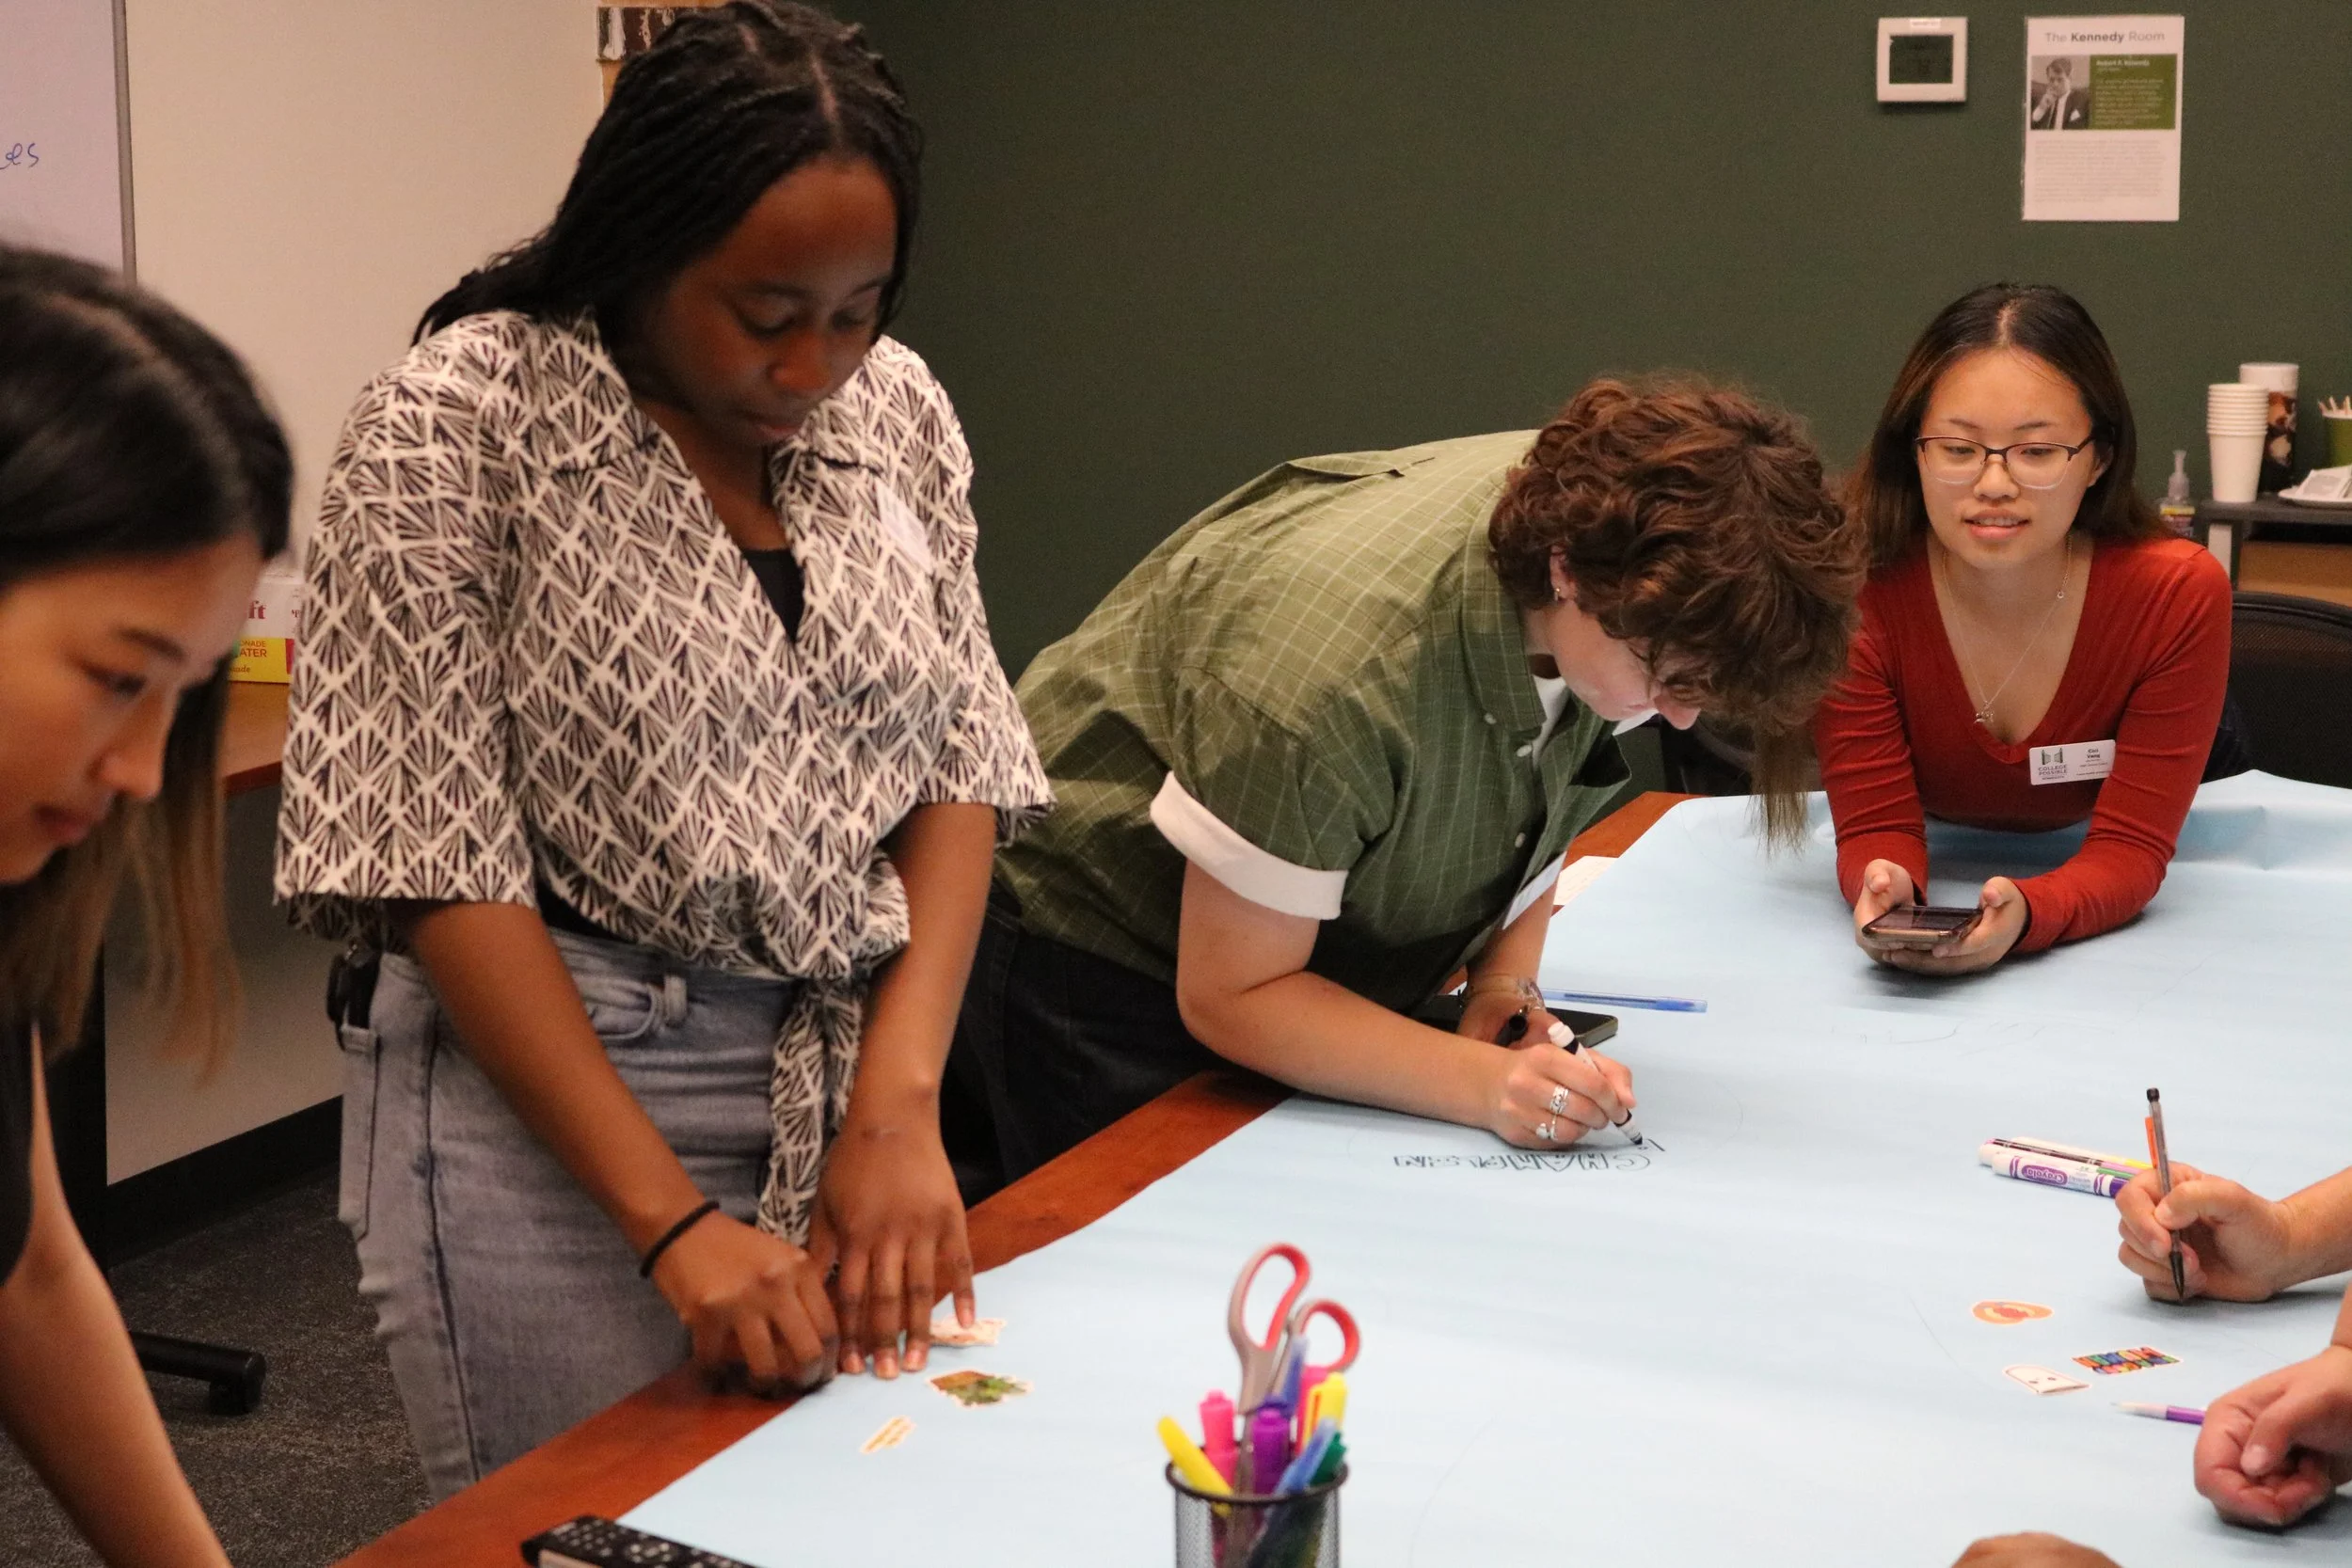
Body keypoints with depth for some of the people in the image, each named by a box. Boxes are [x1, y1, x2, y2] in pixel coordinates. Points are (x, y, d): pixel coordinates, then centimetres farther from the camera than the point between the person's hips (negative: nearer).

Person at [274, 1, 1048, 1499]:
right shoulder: (454, 429, -14)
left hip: (852, 1078, 5)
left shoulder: (898, 408, 0)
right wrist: (673, 1221, -19)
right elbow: (433, 863, -16)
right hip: (547, 1085, -4)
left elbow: (959, 765, 2)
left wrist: (897, 1102, -11)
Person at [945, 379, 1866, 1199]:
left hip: (1322, 970, 7)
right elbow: (1230, 996, -28)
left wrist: (1504, 982, -14)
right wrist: (1485, 1083, -38)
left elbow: (1529, 802, 3)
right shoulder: (1340, 664, -39)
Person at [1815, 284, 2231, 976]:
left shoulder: (2179, 595, -25)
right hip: (1938, 868, 0)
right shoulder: (1855, 587, -25)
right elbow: (1878, 825, -20)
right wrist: (1885, 889, -45)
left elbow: (2128, 849, -24)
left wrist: (2025, 913, -46)